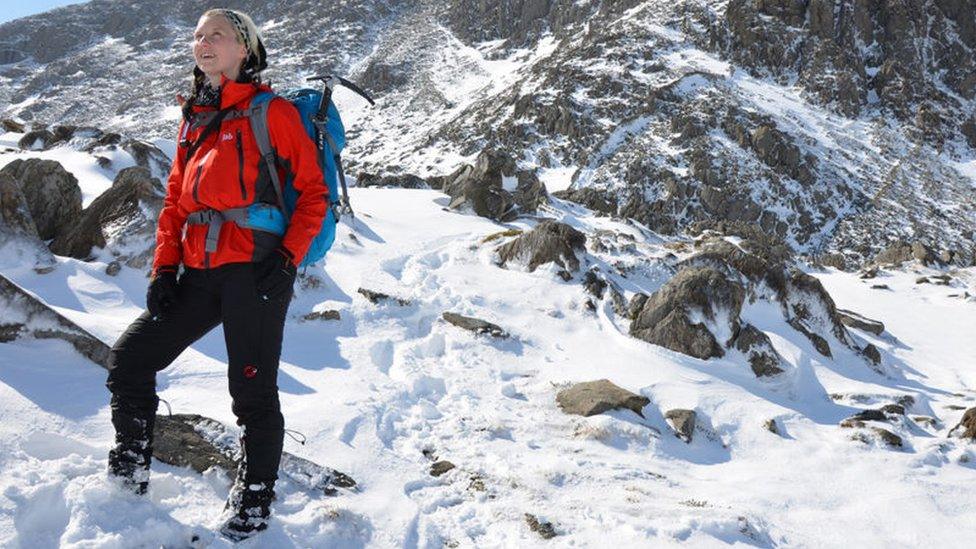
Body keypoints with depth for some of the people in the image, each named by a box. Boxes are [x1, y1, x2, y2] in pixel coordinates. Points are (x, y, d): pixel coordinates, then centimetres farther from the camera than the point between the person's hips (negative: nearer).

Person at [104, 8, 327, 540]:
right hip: (200, 274, 7)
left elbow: (313, 192, -3)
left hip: (256, 271, -7)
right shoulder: (193, 119, 19)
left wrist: (287, 260, -13)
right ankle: (129, 471, 26)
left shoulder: (272, 112, -1)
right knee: (128, 360, 7)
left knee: (252, 394, -2)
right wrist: (164, 268, 8)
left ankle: (252, 507, 14)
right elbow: (175, 199, 19)